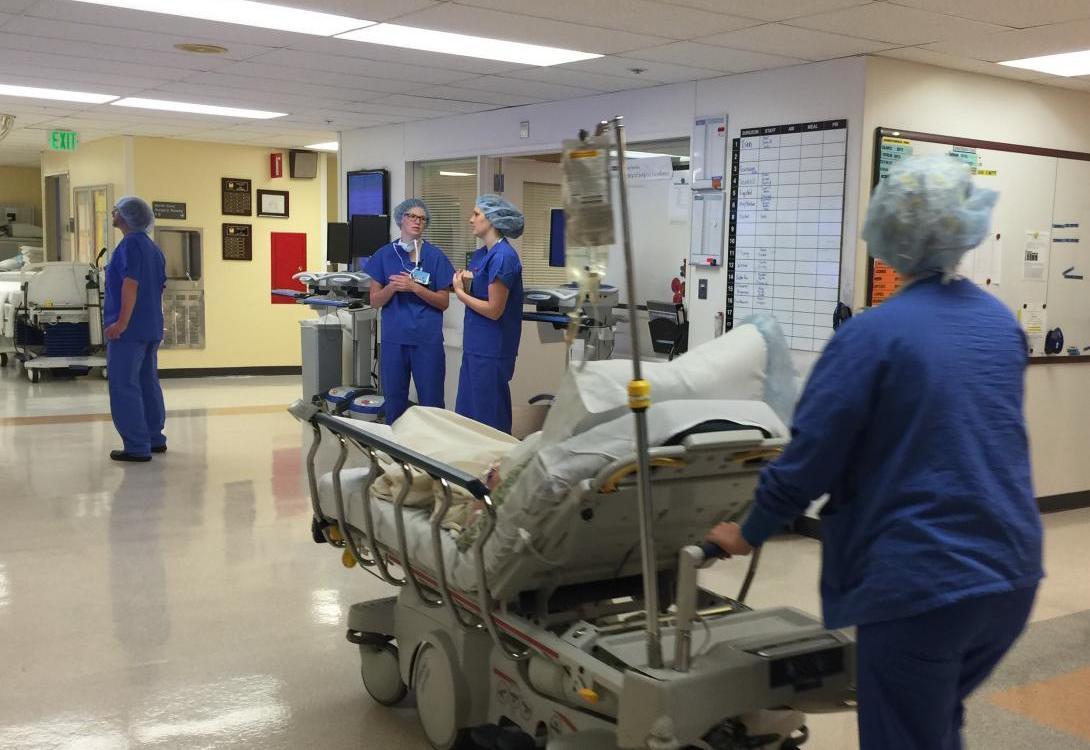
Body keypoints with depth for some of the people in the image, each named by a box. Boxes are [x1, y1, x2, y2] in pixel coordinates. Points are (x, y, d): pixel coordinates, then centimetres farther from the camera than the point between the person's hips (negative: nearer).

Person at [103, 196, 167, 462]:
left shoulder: (130, 244, -12)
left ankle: (137, 447, -7)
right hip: (151, 329, 9)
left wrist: (121, 322, -24)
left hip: (128, 329, -9)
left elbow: (130, 284, -22)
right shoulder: (153, 248, 15)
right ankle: (155, 439, 21)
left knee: (124, 387, -6)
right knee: (148, 384, 15)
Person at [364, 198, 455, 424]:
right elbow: (375, 300, 6)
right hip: (394, 339, 2)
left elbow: (444, 302, 0)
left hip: (427, 339, -2)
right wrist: (392, 287, -13)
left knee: (431, 404, 2)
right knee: (394, 402, 9)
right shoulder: (385, 255, 6)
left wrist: (414, 287, -13)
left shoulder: (435, 256, 1)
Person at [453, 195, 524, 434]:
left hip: (491, 350, -9)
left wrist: (460, 293, -7)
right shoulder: (480, 255, 10)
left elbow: (494, 310, -17)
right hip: (476, 346, 9)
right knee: (466, 414, 14)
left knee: (489, 418, 2)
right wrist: (467, 284, -3)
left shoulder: (503, 257, -16)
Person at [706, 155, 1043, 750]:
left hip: (920, 583, -7)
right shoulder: (1002, 323, 5)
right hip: (1011, 572, 7)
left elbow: (808, 455, -12)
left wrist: (748, 534, 4)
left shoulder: (872, 333, -15)